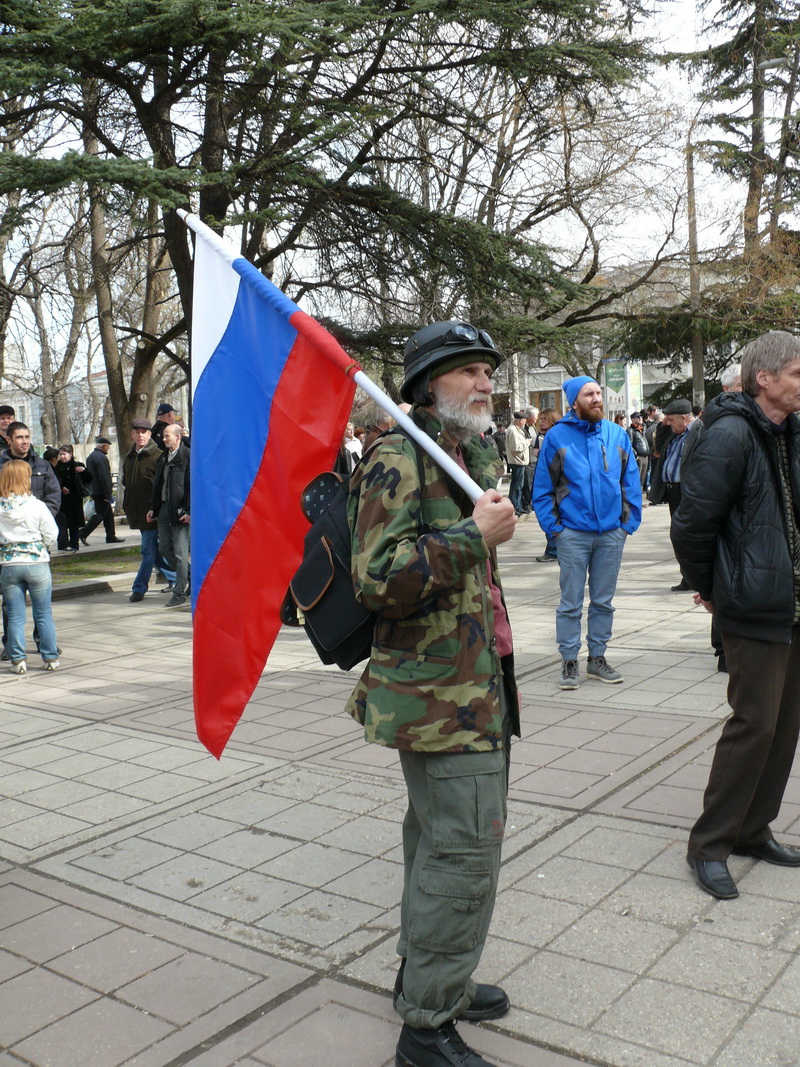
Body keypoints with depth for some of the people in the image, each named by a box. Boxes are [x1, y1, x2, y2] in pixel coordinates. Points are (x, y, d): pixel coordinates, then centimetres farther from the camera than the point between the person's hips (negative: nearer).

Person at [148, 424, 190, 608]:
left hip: (180, 510, -8)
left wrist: (189, 511, -18)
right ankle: (189, 578, 28)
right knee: (165, 549, 10)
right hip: (163, 508, 8)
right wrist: (153, 508, 16)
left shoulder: (188, 456, -10)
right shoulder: (163, 457, 16)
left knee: (180, 552, -4)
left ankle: (180, 593, 3)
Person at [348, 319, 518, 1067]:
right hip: (439, 693, -10)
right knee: (464, 851, -6)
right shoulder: (399, 460, -15)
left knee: (438, 839, 20)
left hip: (480, 684, 10)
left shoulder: (477, 456, 15)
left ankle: (427, 978, 38)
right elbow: (378, 579, -25)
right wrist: (476, 536, -23)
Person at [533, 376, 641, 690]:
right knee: (571, 603, 3)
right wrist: (554, 527, -6)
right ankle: (569, 662, 14)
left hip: (612, 534, 3)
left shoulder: (617, 434, 6)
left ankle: (597, 658, 25)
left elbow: (631, 482, 9)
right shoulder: (557, 436, -2)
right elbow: (542, 488, -1)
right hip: (573, 533, -3)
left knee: (603, 601, 13)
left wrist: (629, 522, 2)